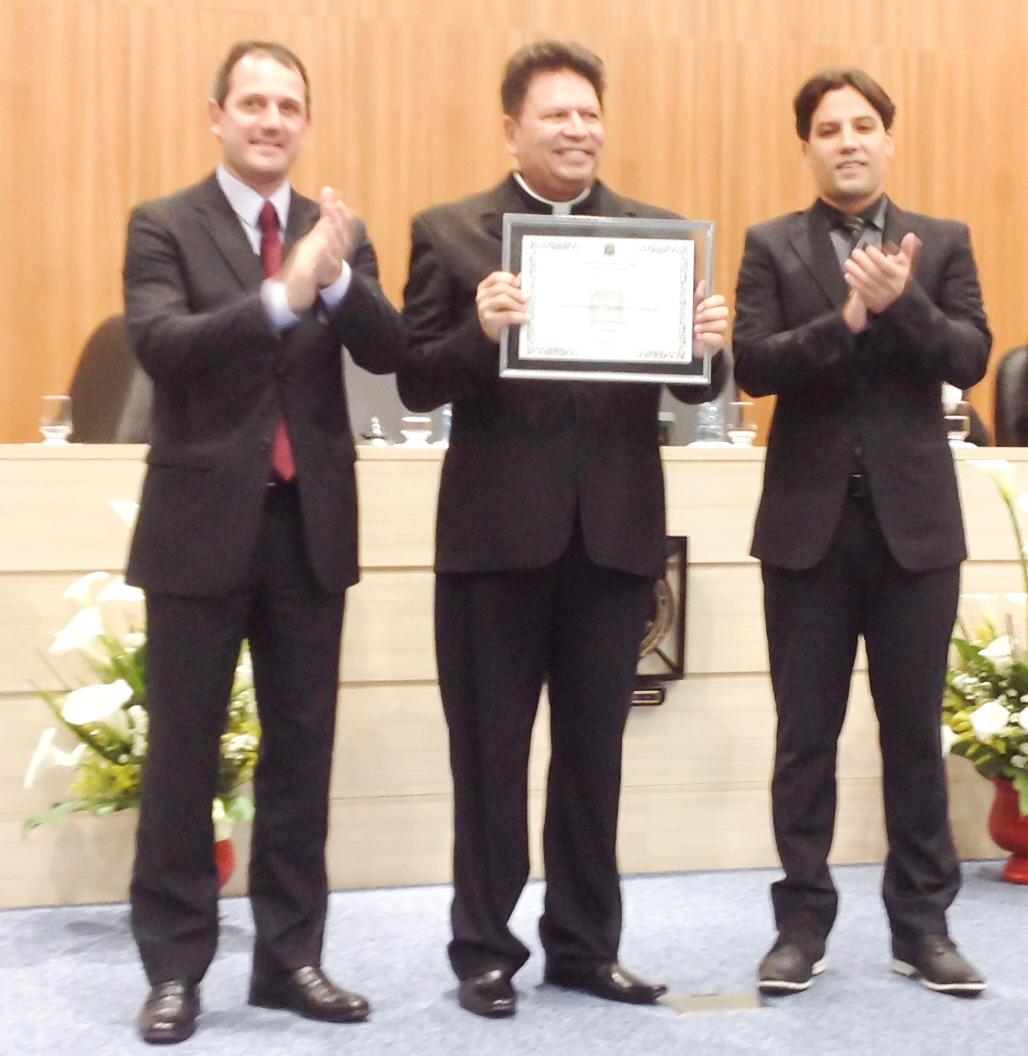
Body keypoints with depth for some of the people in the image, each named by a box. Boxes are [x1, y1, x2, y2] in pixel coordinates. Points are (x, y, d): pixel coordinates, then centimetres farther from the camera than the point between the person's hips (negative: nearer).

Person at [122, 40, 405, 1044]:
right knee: (182, 752, 3)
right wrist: (282, 296, -31)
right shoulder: (162, 226, -2)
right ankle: (174, 965, 12)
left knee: (302, 749, 9)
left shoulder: (339, 232, 9)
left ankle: (290, 955, 20)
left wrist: (338, 280, -24)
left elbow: (388, 353, -5)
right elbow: (161, 347, -19)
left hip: (310, 522, 4)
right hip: (203, 521, -3)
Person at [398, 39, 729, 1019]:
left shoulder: (660, 234, 6)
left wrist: (709, 344, -19)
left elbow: (696, 386, 3)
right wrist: (481, 331, -25)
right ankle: (484, 948, 20)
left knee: (594, 751, 13)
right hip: (496, 529, -2)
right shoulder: (450, 232, 0)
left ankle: (584, 942, 25)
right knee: (490, 753, 8)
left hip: (616, 529, 2)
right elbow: (417, 383, -7)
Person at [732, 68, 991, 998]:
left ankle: (923, 923, 18)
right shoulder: (772, 247, 4)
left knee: (915, 732, 8)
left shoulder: (943, 243, 6)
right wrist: (845, 320, -22)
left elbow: (971, 359, -6)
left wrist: (900, 303, -21)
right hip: (810, 521, 0)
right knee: (806, 735, 5)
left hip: (914, 520, 1)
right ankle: (803, 922, 15)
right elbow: (754, 365, -9)